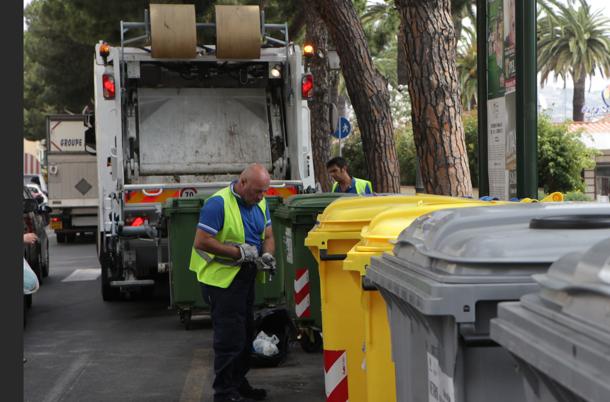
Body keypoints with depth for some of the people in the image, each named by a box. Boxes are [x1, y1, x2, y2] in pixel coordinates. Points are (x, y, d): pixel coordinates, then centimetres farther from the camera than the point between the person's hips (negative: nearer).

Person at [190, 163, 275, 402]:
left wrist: (267, 254, -8)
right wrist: (239, 252, -23)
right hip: (222, 278, -9)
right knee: (230, 337, -6)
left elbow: (267, 236, 15)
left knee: (245, 334, 18)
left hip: (245, 276, 9)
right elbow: (201, 242, -22)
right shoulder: (218, 204, -19)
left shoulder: (259, 204, 7)